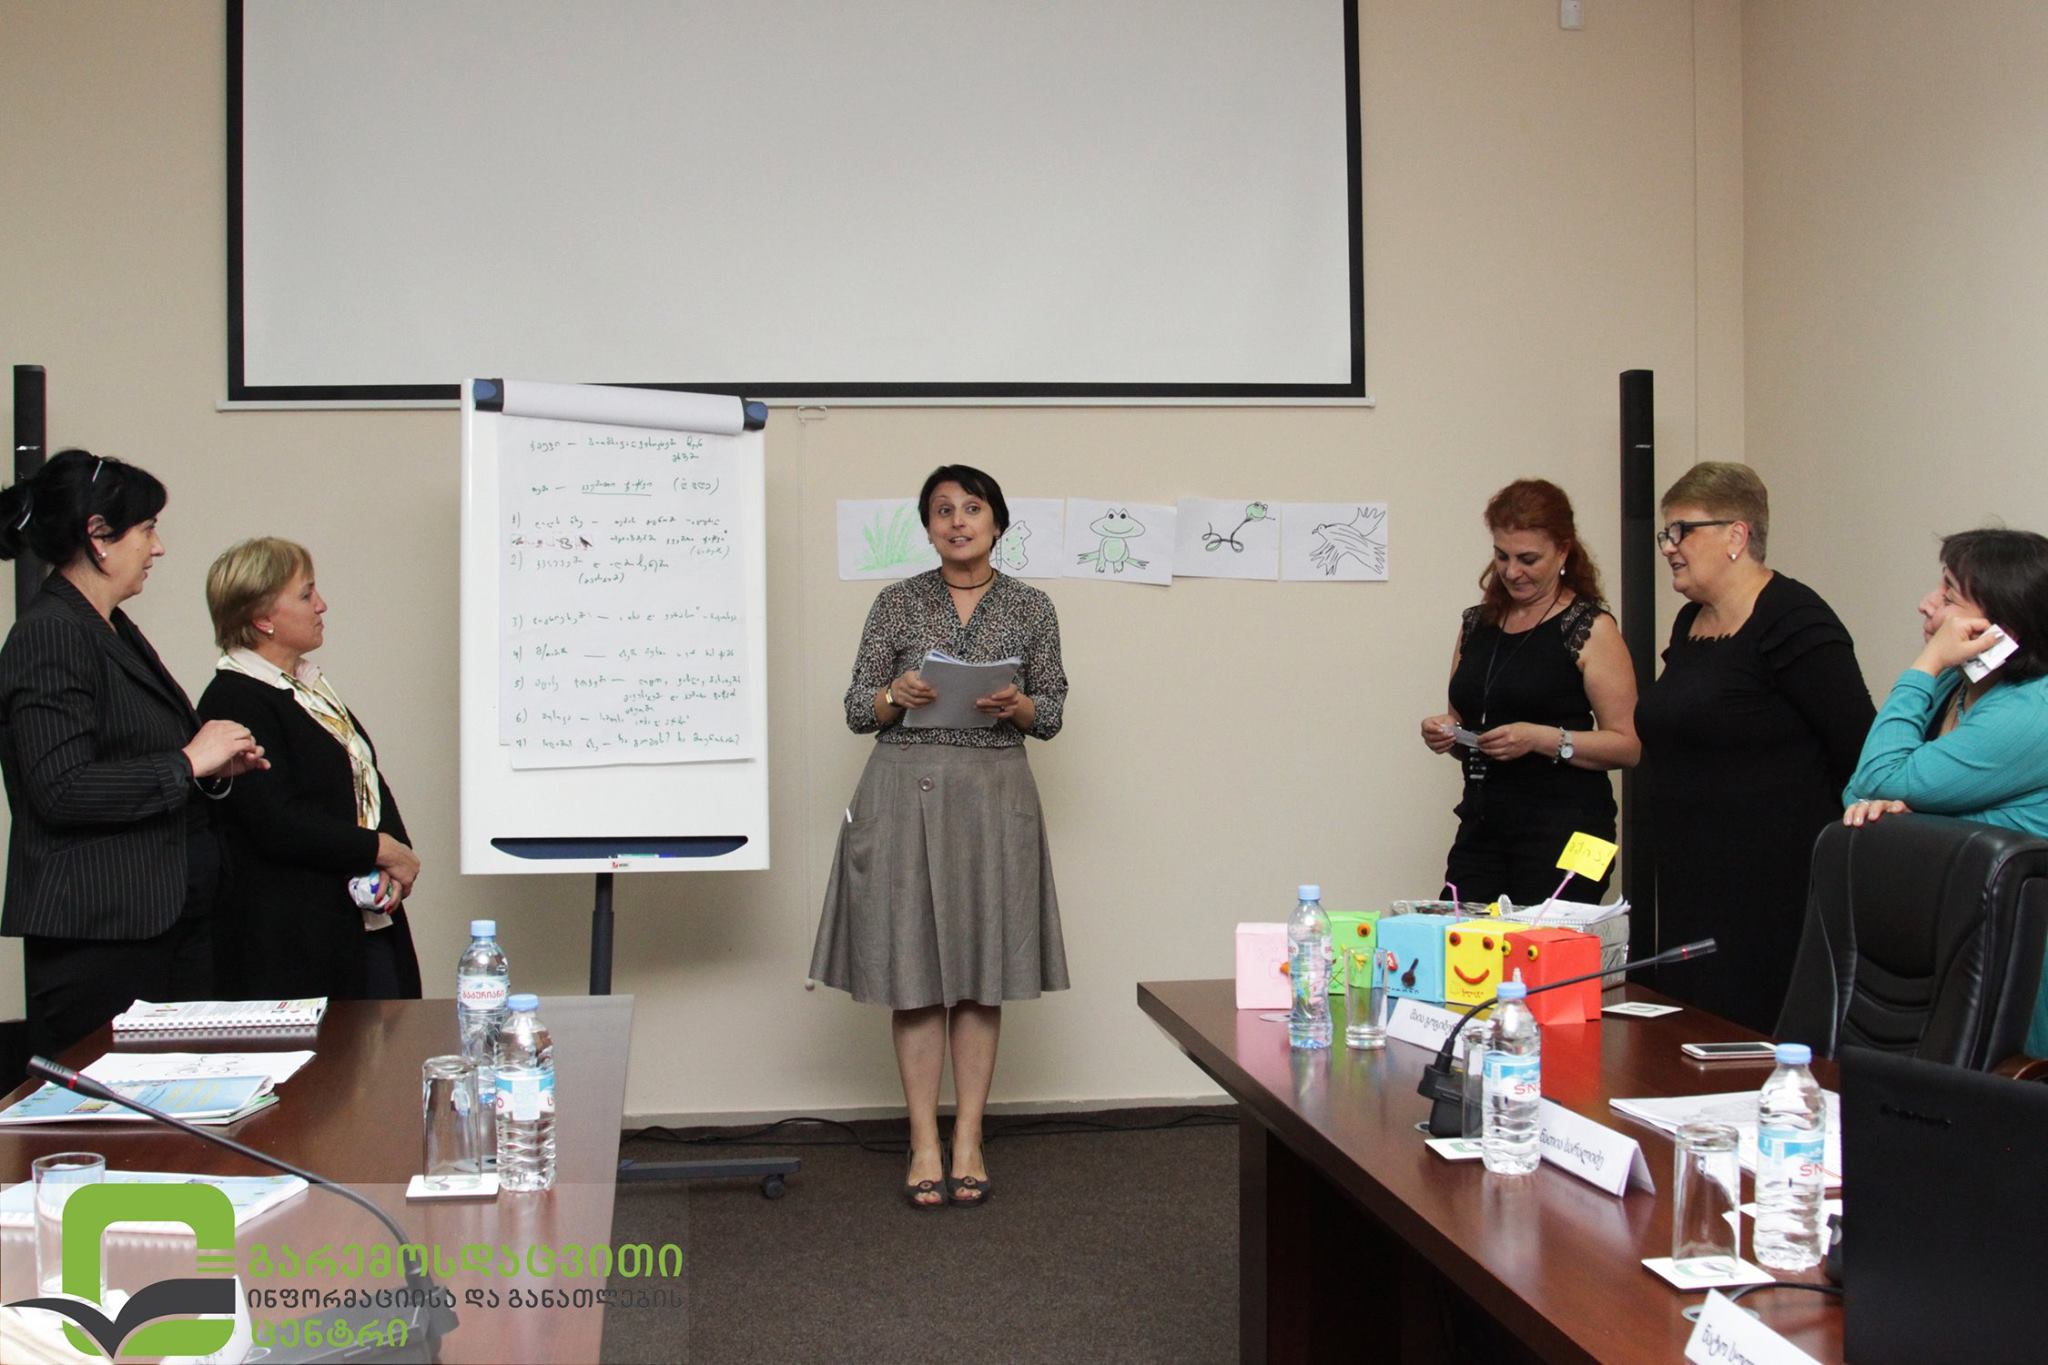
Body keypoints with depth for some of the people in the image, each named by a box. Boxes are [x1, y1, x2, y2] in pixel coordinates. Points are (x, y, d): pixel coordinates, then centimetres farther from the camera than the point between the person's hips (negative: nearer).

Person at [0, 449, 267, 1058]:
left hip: (170, 915, 10)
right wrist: (188, 763, -15)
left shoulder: (115, 630, 19)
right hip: (101, 934, -10)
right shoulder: (49, 636, -12)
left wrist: (215, 767, 10)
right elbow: (63, 791, -21)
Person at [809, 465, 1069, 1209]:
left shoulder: (1031, 608, 6)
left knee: (983, 967, 3)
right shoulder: (898, 603, 4)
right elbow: (858, 711, 4)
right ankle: (924, 1144, 8)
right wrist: (895, 696, -16)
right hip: (906, 793, -1)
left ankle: (968, 1140, 12)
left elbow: (1052, 713, 9)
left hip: (995, 796, 1)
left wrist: (1018, 707, -12)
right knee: (914, 963, 0)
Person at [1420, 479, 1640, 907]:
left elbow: (1627, 745, -9)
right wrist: (1446, 734, 2)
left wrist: (1543, 739, -20)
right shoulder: (1476, 625, 13)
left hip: (1563, 828, -5)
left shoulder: (1590, 629, -4)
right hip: (1482, 823, 5)